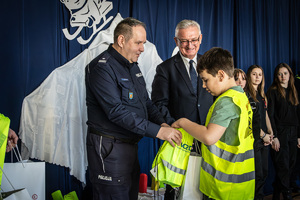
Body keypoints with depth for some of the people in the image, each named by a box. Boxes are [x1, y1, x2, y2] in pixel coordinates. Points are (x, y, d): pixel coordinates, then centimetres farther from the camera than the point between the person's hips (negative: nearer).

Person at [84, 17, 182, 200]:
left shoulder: (132, 65, 12)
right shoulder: (102, 68, -16)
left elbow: (146, 102, 15)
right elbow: (116, 111, -25)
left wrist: (162, 124, -4)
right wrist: (157, 131, -26)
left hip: (130, 144, 9)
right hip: (109, 148, -9)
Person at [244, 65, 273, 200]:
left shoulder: (262, 95, 17)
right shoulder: (245, 94, -7)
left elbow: (265, 116, 18)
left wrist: (270, 133, 5)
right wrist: (263, 135, -10)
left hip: (264, 139, 8)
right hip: (253, 139, -8)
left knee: (264, 173, 11)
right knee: (257, 174, -5)